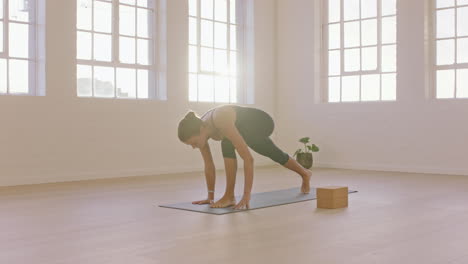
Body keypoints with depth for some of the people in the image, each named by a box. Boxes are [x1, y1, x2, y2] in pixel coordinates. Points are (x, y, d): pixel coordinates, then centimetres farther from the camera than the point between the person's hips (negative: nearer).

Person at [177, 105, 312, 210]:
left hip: (262, 121, -9)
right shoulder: (200, 128, -21)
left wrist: (247, 195, -48)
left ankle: (230, 196, -22)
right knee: (274, 155, 23)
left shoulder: (221, 123, -46)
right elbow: (209, 165, -10)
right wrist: (210, 197, -7)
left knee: (228, 143, -31)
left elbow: (248, 158, -47)